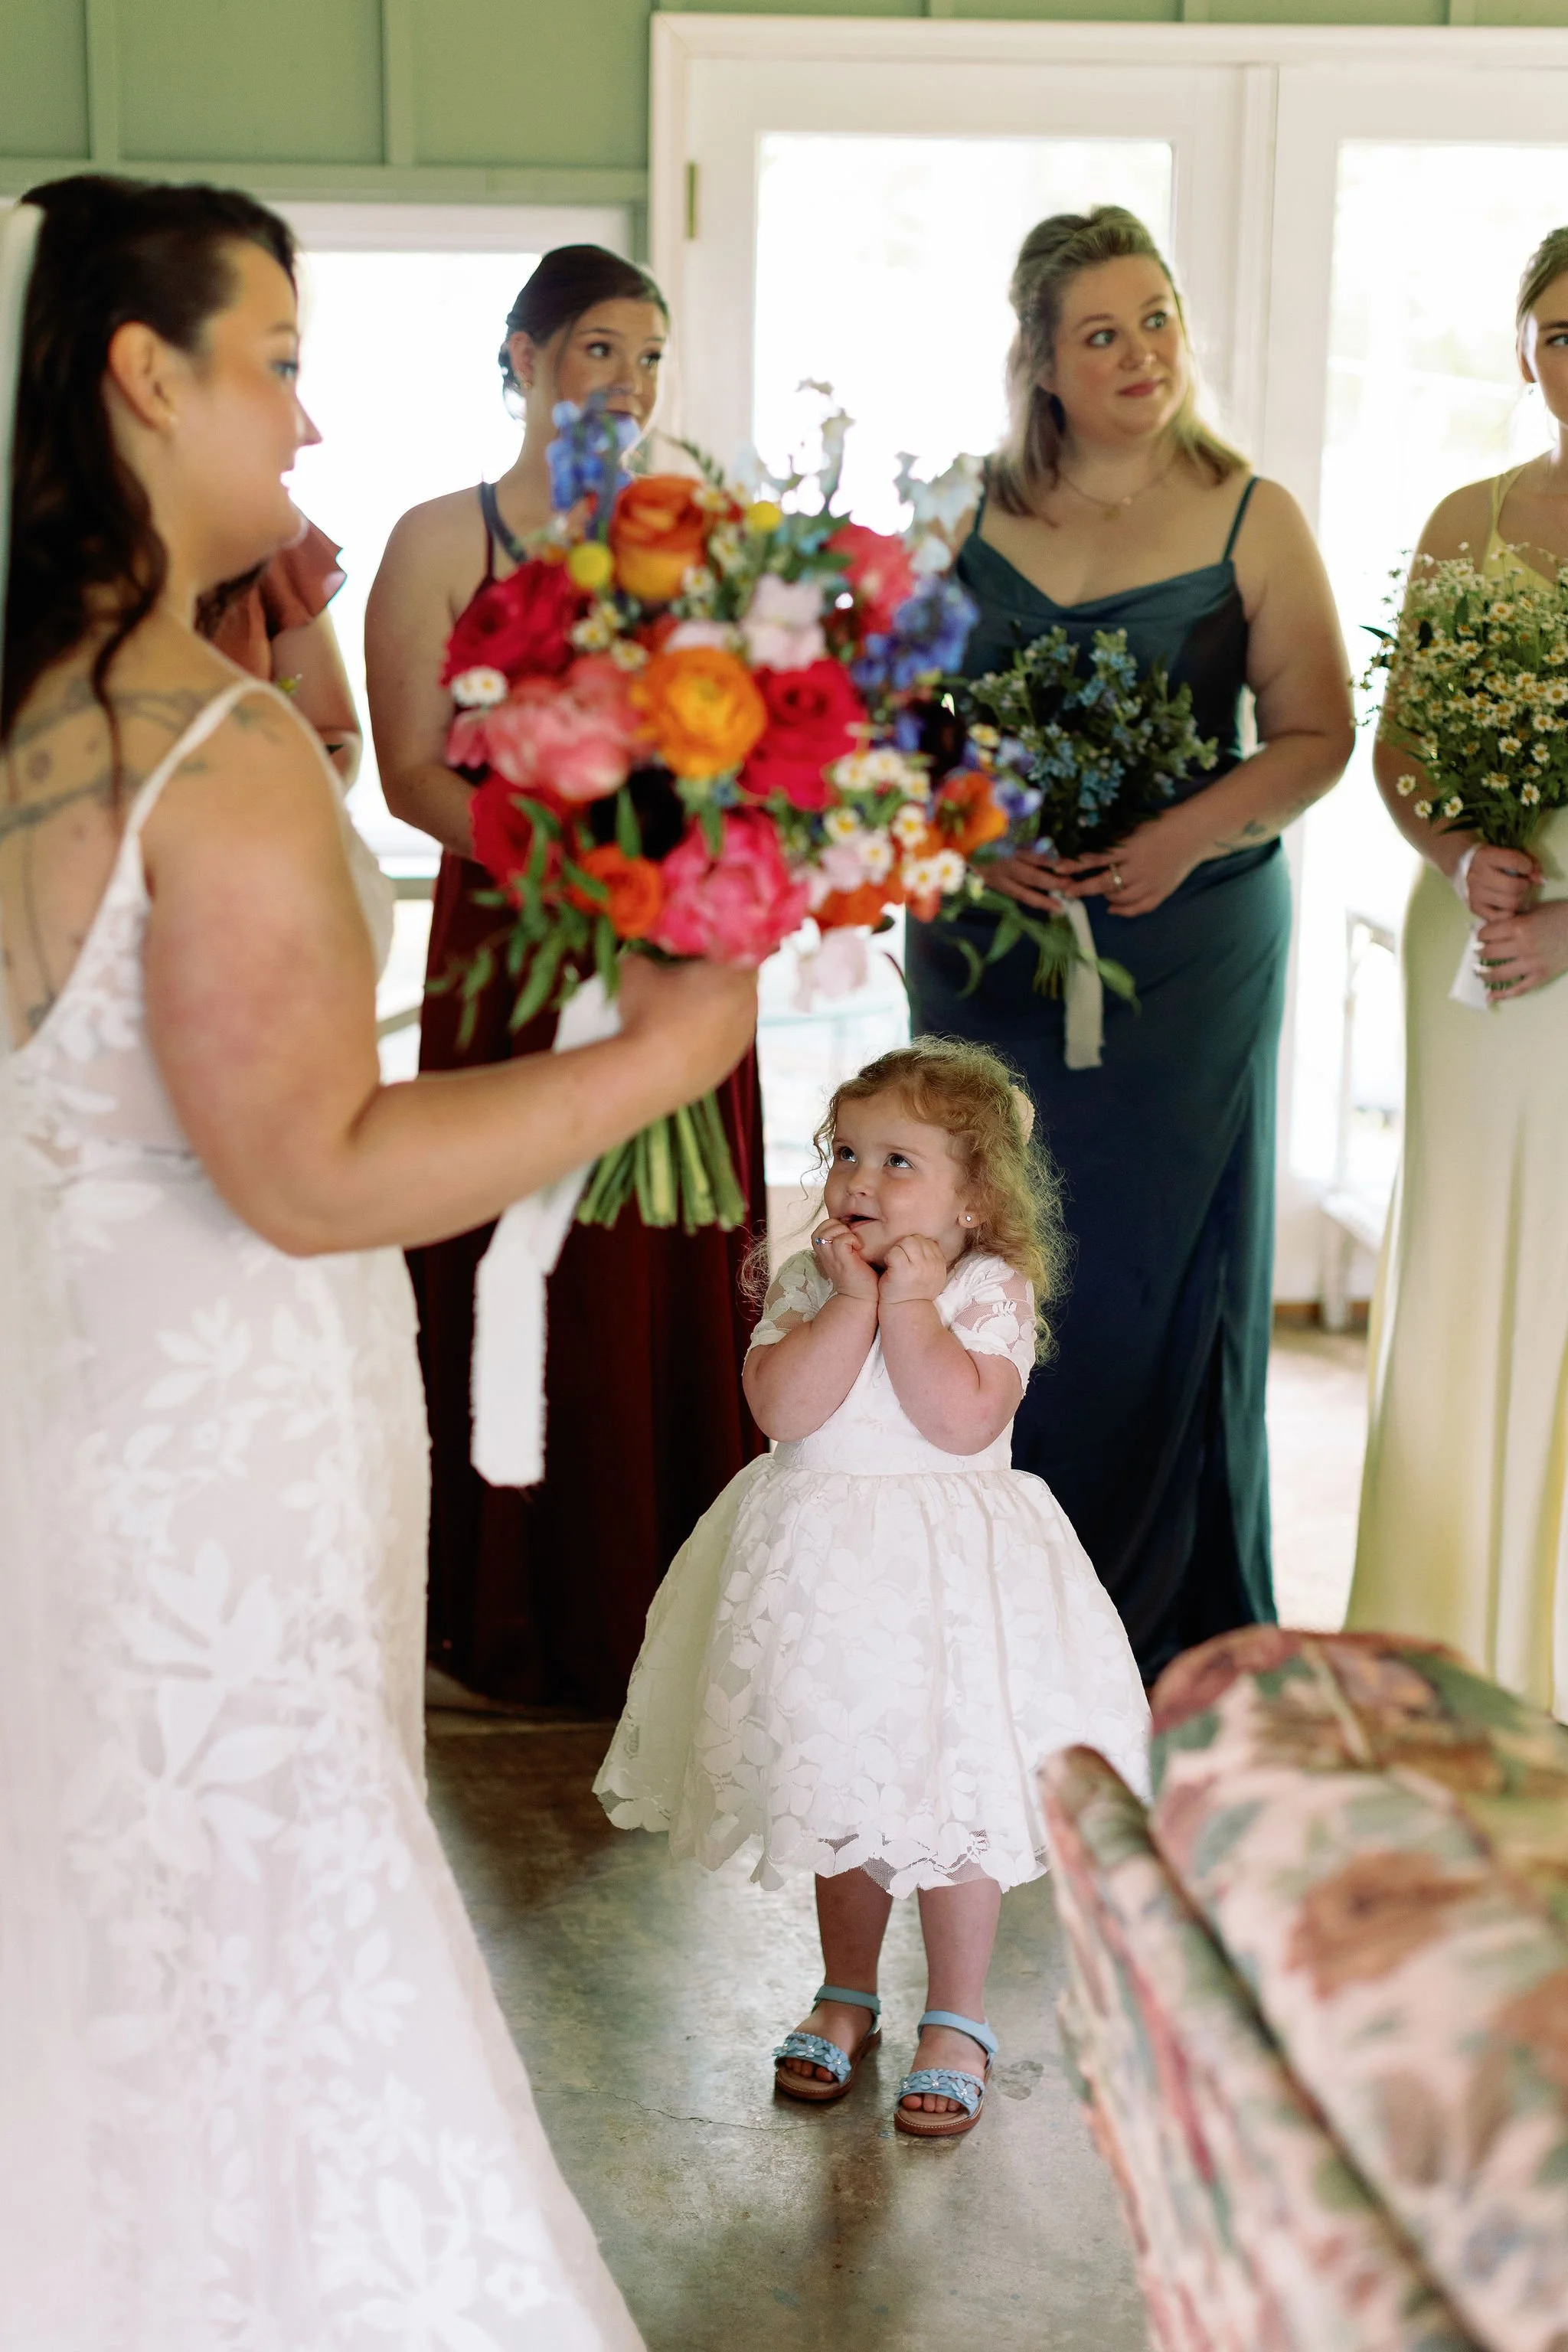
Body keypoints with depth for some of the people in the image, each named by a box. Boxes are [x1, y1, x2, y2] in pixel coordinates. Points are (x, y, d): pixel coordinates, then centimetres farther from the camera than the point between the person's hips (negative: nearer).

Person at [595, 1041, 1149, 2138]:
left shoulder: (990, 1290, -8)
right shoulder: (808, 1283, 0)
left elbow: (965, 1420, -23)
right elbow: (784, 1406, -16)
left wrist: (912, 1303, -20)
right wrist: (854, 1299, -18)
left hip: (949, 1568, -3)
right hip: (823, 1566, 4)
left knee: (951, 1801, 5)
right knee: (844, 1792, 17)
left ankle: (957, 2020, 23)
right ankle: (847, 1995, 36)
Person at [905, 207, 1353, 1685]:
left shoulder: (1254, 520, 0)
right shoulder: (971, 516, 6)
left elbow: (1317, 734, -1)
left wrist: (1191, 832, -17)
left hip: (1189, 940, -2)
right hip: (990, 942, 2)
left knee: (1159, 1261, 2)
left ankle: (1158, 1618, 17)